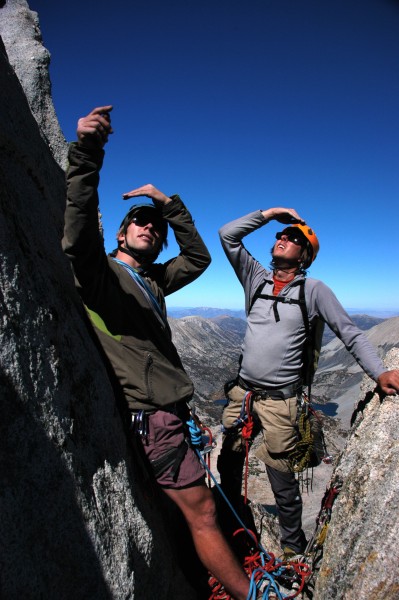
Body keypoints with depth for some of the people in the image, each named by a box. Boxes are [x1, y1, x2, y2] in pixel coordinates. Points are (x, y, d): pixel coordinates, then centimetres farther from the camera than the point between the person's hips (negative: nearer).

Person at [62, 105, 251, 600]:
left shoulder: (152, 280, 16)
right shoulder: (100, 271, -5)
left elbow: (198, 258, 15)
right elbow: (78, 233, -24)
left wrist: (169, 205, 10)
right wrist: (86, 156, -33)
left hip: (173, 409, 8)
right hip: (150, 413, -8)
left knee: (184, 509, 22)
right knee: (201, 510, 3)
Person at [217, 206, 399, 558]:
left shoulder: (313, 290, -4)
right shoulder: (257, 279, 5)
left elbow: (350, 333, -4)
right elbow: (227, 235, 4)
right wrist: (268, 214, 1)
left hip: (279, 399, -4)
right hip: (241, 390, 4)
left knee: (282, 479, 7)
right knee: (228, 463, 17)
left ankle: (293, 548, 34)